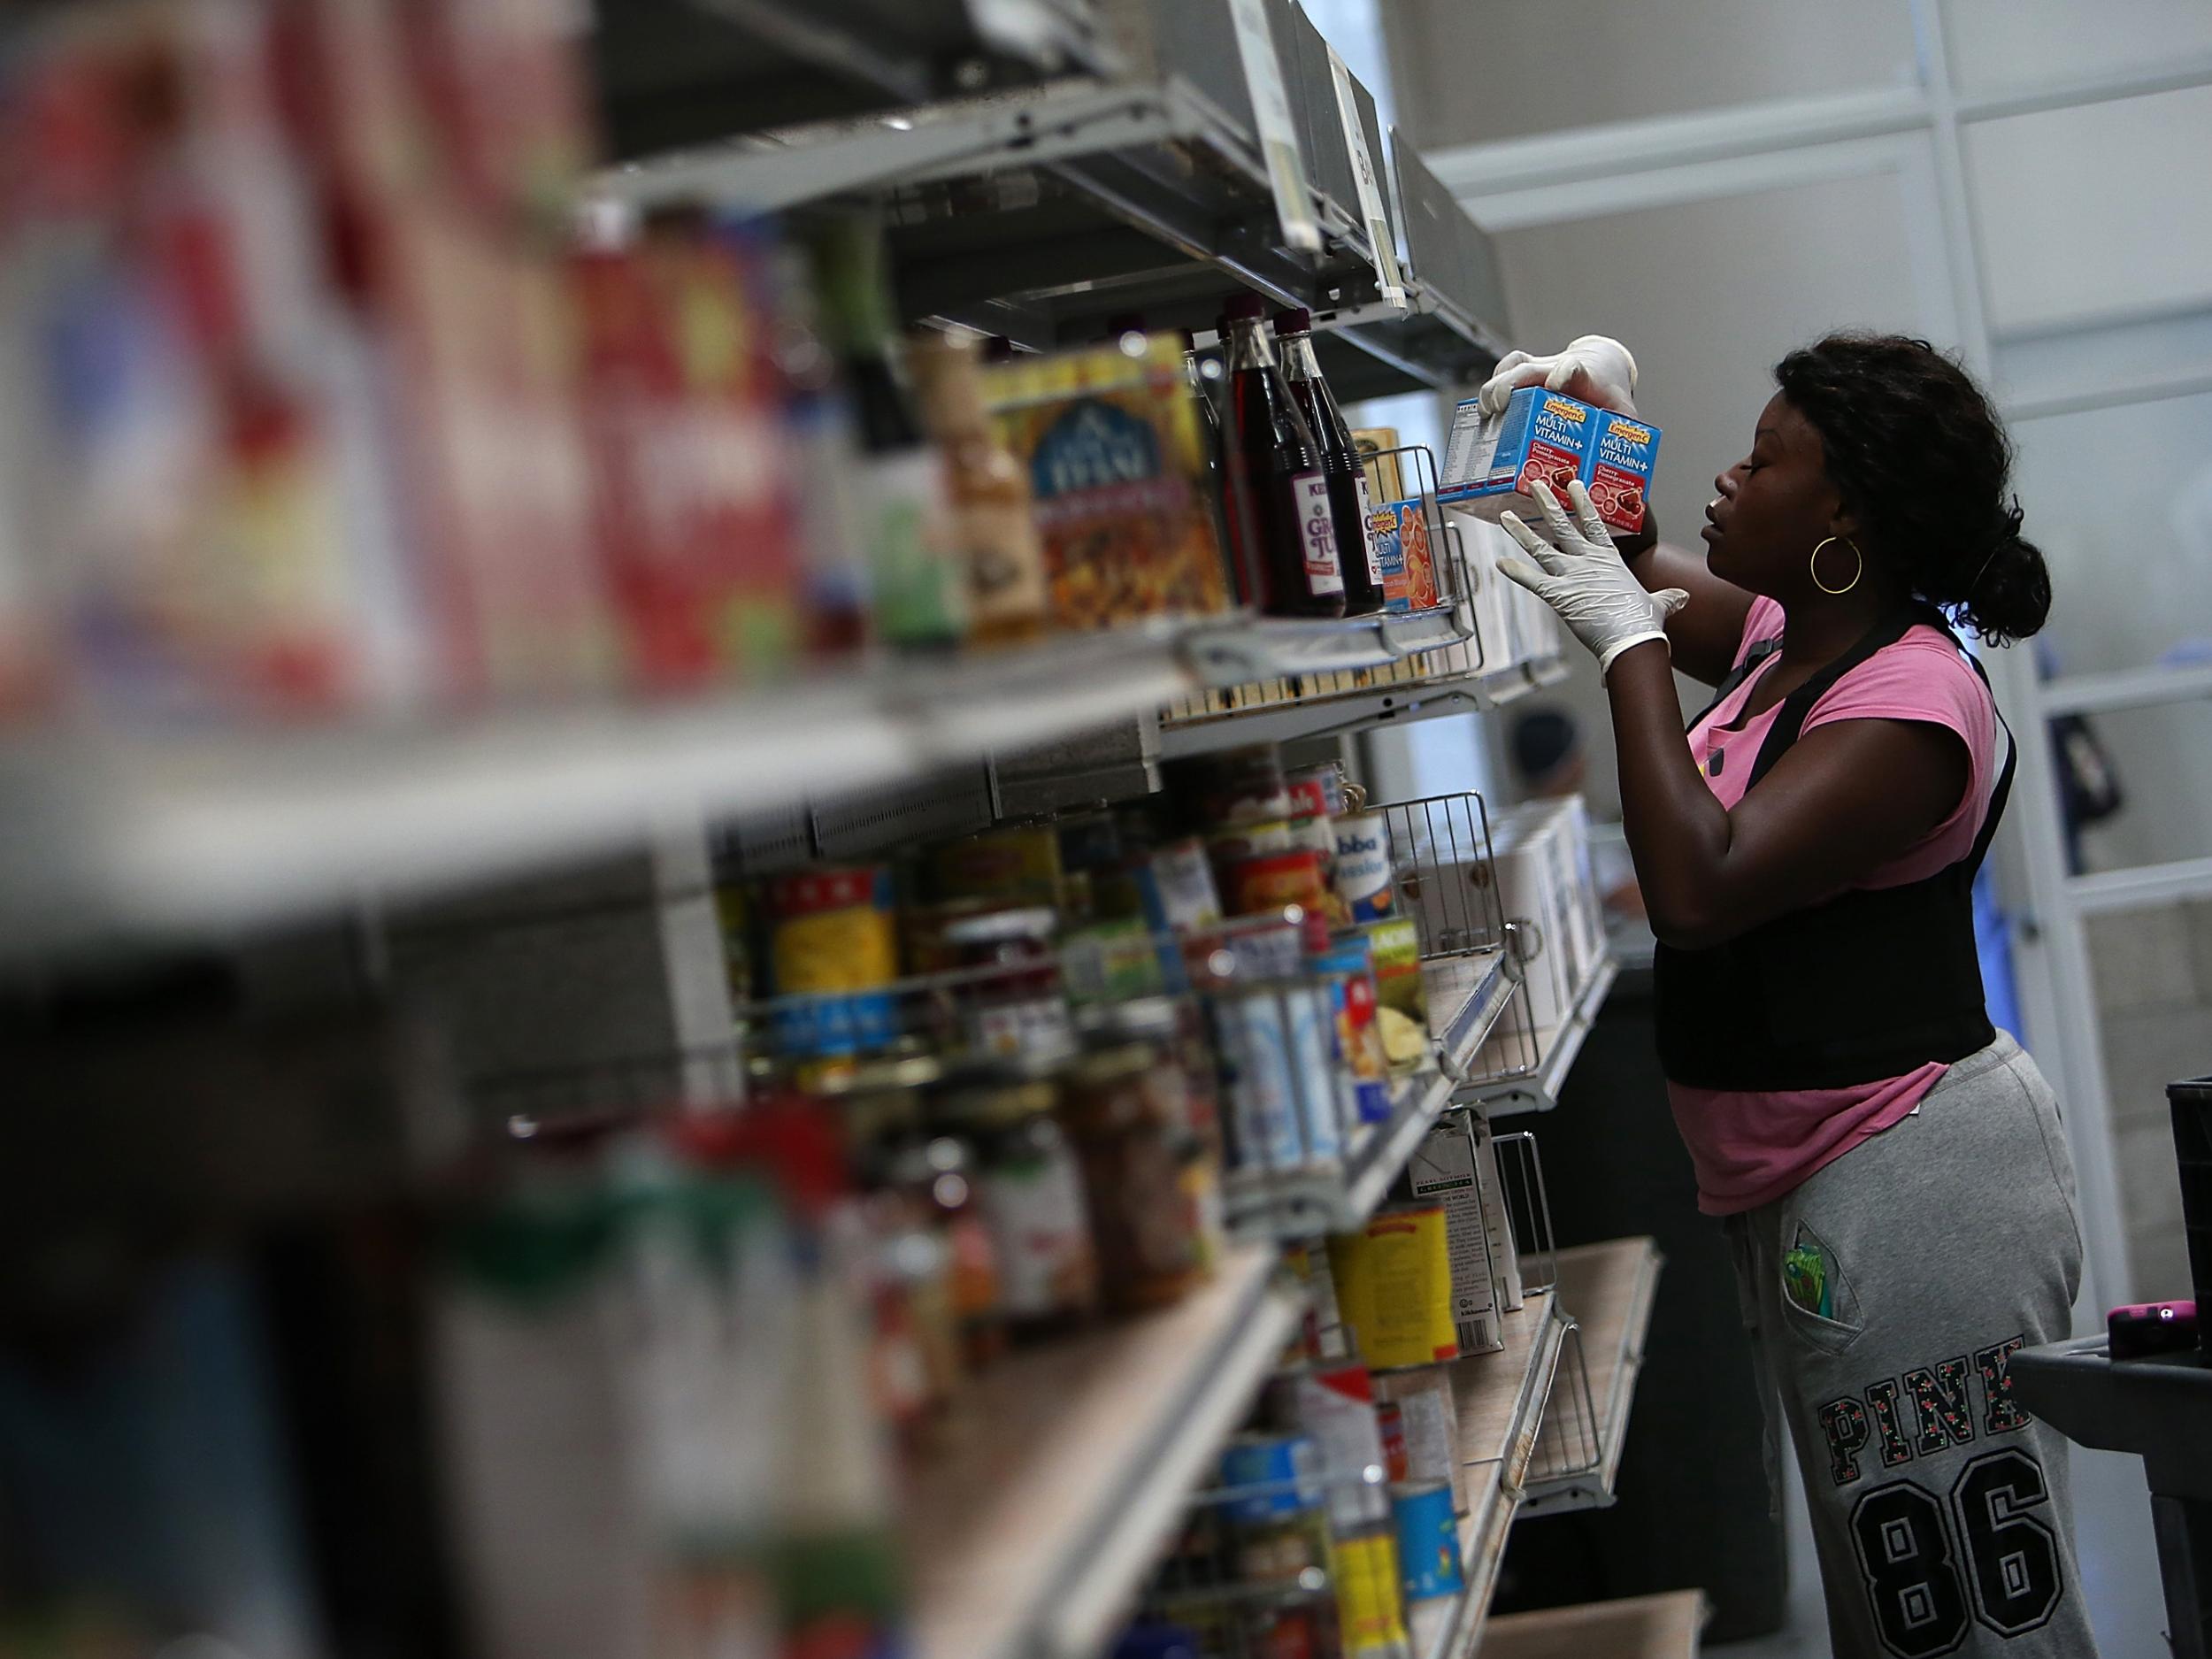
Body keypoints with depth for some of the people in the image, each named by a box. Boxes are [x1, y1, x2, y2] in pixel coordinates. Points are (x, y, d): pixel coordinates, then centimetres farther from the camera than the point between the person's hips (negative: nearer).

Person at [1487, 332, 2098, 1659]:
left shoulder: (1912, 698, -19)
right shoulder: (1786, 641, 10)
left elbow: (1699, 888, -30)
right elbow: (1648, 577, 29)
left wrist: (1631, 639, -22)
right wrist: (1601, 421, 10)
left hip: (1910, 1184, -10)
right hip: (1801, 1175, 10)